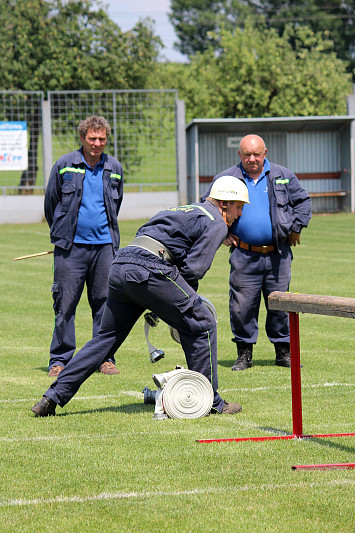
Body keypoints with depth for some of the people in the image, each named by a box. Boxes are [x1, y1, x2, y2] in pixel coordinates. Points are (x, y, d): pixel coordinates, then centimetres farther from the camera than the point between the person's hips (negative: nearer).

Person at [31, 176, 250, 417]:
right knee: (201, 325, 6)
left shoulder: (182, 211, 33)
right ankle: (211, 402, 8)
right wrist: (189, 294, 15)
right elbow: (194, 268, -6)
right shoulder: (216, 224, 6)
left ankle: (53, 397, 11)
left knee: (107, 337, 15)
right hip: (149, 271, -8)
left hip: (119, 268, 8)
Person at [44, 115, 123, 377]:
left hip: (105, 246, 2)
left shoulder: (114, 168, 9)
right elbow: (51, 203, 10)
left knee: (105, 302, 4)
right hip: (71, 247, -2)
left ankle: (105, 358, 11)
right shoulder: (64, 165, 1)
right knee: (65, 304, -2)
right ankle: (60, 360, 5)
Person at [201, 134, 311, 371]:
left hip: (277, 254, 1)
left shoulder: (283, 176, 7)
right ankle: (244, 353, 10)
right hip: (244, 255, -1)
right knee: (242, 305, -2)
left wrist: (295, 228, 8)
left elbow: (302, 201, 18)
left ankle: (284, 351, 17)